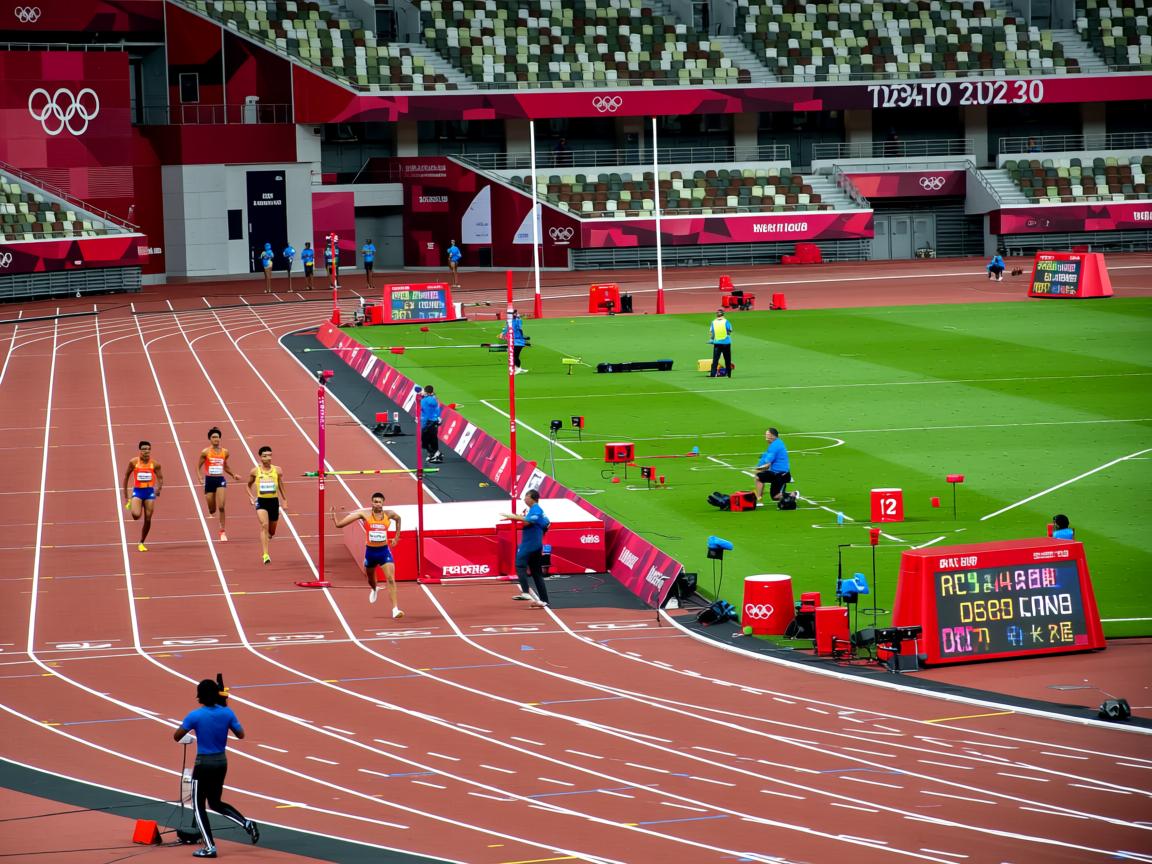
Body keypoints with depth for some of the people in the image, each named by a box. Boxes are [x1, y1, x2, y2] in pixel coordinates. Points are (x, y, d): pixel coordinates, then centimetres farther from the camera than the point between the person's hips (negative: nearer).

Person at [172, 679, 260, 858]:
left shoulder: (195, 716, -16)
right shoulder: (227, 713, -5)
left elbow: (176, 737, -10)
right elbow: (240, 734, 5)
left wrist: (190, 728, 10)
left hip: (203, 763, -5)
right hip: (221, 762, 5)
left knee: (199, 806, 8)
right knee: (215, 802, 23)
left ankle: (209, 848, 3)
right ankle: (247, 824, 4)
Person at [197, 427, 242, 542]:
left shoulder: (224, 452, 5)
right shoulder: (205, 452, -4)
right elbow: (198, 467, 1)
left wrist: (233, 475, 12)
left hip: (220, 480, 1)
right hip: (209, 480, -1)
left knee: (221, 507, -13)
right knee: (212, 510, 6)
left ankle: (222, 532, -7)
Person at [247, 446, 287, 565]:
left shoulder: (277, 470, 1)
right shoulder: (255, 471, -1)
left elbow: (281, 486, 9)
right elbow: (248, 486, 13)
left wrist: (284, 500, 6)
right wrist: (251, 497, -2)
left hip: (274, 501, 2)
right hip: (261, 501, -2)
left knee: (271, 532, 12)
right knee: (264, 525, -23)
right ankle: (265, 555, -26)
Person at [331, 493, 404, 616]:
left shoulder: (389, 514, -5)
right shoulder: (365, 514, -10)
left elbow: (398, 518, 21)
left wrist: (396, 537, 18)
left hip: (384, 551, -1)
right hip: (370, 551, 1)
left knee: (391, 579, -16)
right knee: (370, 578, 24)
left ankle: (395, 609, -16)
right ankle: (374, 589, 62)